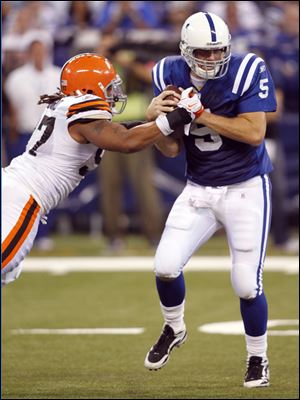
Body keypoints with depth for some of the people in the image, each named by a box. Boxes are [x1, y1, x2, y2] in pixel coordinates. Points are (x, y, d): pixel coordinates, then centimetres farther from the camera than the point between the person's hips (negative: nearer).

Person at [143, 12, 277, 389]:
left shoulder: (248, 71, -18)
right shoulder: (170, 75, -7)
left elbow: (254, 133, -26)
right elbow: (171, 149, -4)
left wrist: (201, 114, -29)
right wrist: (155, 117, -25)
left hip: (247, 189, -3)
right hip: (199, 190, 3)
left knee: (247, 284, -5)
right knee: (166, 266, -10)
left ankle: (258, 359, 20)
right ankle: (173, 329, 21)